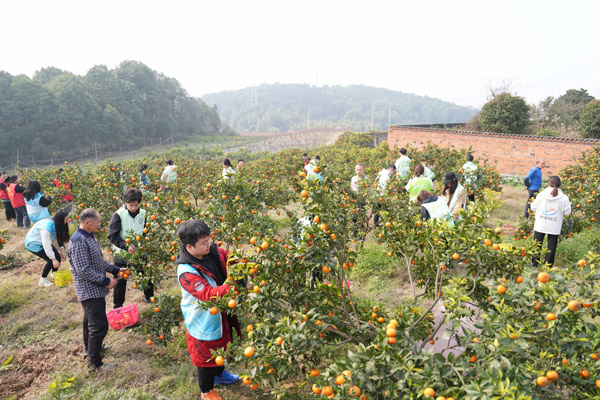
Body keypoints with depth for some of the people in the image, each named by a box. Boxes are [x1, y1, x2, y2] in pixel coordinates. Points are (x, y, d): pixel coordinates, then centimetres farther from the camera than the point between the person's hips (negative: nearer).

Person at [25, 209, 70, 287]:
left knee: (58, 257, 0)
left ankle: (54, 275, 25)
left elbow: (60, 237, -3)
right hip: (33, 243, -7)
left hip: (43, 242, 8)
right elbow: (46, 245, -36)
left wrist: (62, 250, -9)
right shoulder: (47, 227, -39)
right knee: (50, 261, -16)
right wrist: (53, 260, -32)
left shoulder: (57, 224, -15)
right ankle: (42, 281, 1)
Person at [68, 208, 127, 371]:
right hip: (90, 291, -10)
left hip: (95, 289, 10)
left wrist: (116, 269, 12)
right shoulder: (78, 241, -24)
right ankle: (95, 364, 3)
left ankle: (90, 349, 43)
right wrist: (106, 281, -21)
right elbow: (84, 270, -26)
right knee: (99, 325, -7)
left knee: (90, 320, 25)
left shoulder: (90, 236, 9)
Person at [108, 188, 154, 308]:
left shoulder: (143, 214, -4)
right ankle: (118, 307, 28)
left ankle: (149, 297, 39)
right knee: (120, 282, 10)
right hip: (121, 255, -3)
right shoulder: (118, 215, -14)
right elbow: (112, 236, -14)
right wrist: (126, 246, -27)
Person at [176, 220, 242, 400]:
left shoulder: (212, 251, -12)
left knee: (222, 346, 29)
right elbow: (207, 294, -38)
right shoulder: (186, 272, -32)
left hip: (220, 315, 7)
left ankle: (219, 374, 59)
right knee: (206, 355, 15)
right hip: (203, 322, -7)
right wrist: (233, 287, -46)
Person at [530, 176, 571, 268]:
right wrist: (568, 204, 18)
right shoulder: (564, 198, -6)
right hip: (554, 228, 0)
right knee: (551, 246, 8)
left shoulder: (541, 194, -5)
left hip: (540, 225, 1)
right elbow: (567, 212, -1)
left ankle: (534, 264, 16)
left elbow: (533, 207, 1)